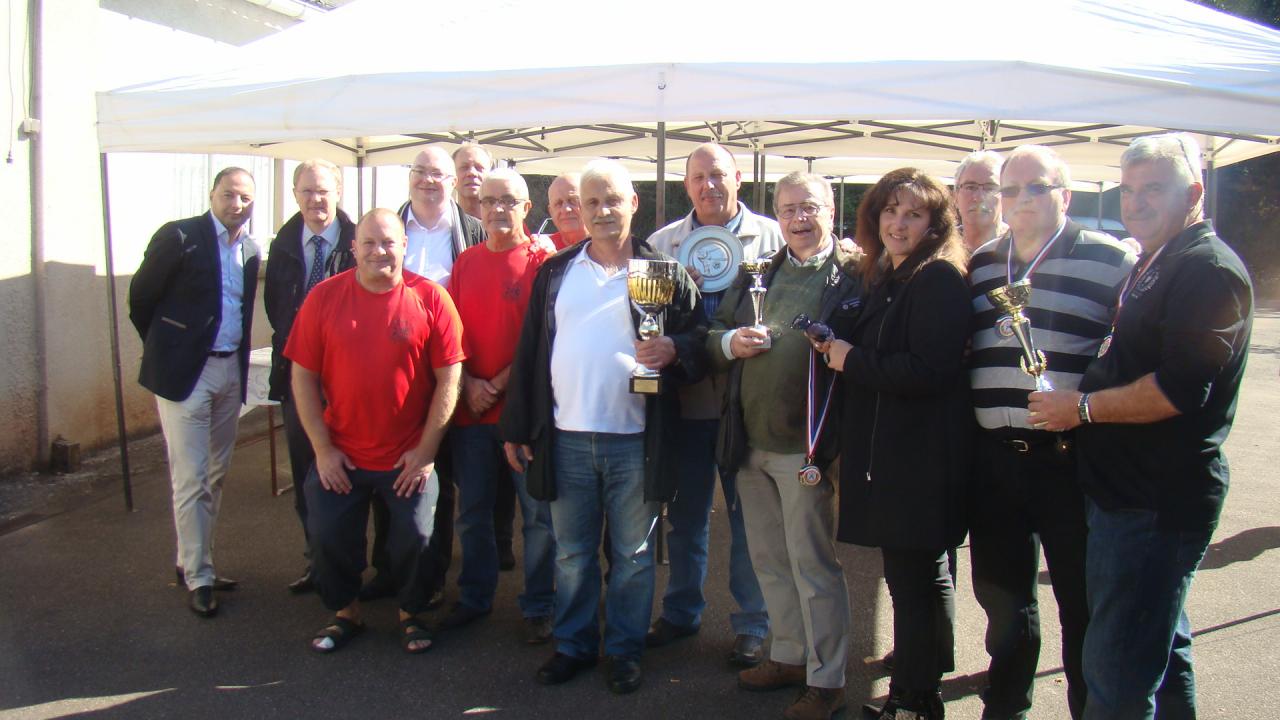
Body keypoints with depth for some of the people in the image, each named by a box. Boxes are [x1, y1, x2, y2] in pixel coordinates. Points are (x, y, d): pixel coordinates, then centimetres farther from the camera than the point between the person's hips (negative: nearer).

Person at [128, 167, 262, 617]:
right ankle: (197, 577, 8)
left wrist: (241, 363, 11)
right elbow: (141, 297, -3)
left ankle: (192, 562, 28)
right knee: (191, 480, -2)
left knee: (215, 476, 14)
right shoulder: (179, 237, -9)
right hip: (185, 372, -6)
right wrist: (166, 349, 5)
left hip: (230, 371, 6)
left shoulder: (250, 250, 9)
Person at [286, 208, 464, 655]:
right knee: (328, 537, 9)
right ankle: (345, 613, 34)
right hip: (339, 454, 2)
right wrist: (322, 448, -5)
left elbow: (449, 378, -7)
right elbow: (303, 376, -2)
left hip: (410, 456, -2)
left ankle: (411, 614, 31)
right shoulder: (324, 298, -4)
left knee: (416, 539, 4)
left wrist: (426, 450, -9)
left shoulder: (430, 299, -8)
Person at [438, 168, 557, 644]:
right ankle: (475, 598, 29)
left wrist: (499, 385, -11)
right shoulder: (466, 262, 10)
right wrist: (469, 385, -5)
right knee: (472, 511, 14)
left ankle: (538, 607, 16)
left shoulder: (543, 260, -3)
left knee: (538, 513, 3)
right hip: (470, 407, 4)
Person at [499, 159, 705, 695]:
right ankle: (573, 645, 29)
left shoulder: (665, 272, 1)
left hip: (635, 441, -2)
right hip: (566, 437, 2)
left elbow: (699, 341, 3)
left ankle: (624, 650, 26)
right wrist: (518, 427, 6)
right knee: (572, 553, 13)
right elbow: (530, 353, 8)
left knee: (632, 555, 10)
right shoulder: (555, 272, 8)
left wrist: (672, 350, -20)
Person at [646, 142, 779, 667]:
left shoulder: (771, 237, 2)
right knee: (685, 514, 14)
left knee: (749, 517, 6)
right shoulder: (663, 242, 9)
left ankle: (752, 624, 20)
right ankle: (681, 612, 31)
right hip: (685, 399, 3)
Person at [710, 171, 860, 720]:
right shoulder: (756, 272, 13)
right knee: (769, 562, 17)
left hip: (807, 446, -6)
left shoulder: (856, 274, -5)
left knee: (813, 565, 3)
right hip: (750, 443, 6)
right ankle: (790, 656, 34)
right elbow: (711, 335, 14)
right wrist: (729, 342, -6)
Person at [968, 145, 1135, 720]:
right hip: (993, 458, 5)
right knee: (1000, 591, 18)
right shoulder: (980, 266, 13)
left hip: (1071, 459, -5)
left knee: (1084, 602, 7)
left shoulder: (1112, 261, -3)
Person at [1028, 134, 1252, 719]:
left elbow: (1180, 389, -26)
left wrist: (1083, 407, -16)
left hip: (1158, 506, -11)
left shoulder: (1209, 269, -16)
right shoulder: (1150, 266, 17)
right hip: (1127, 492, 11)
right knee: (1161, 650, 22)